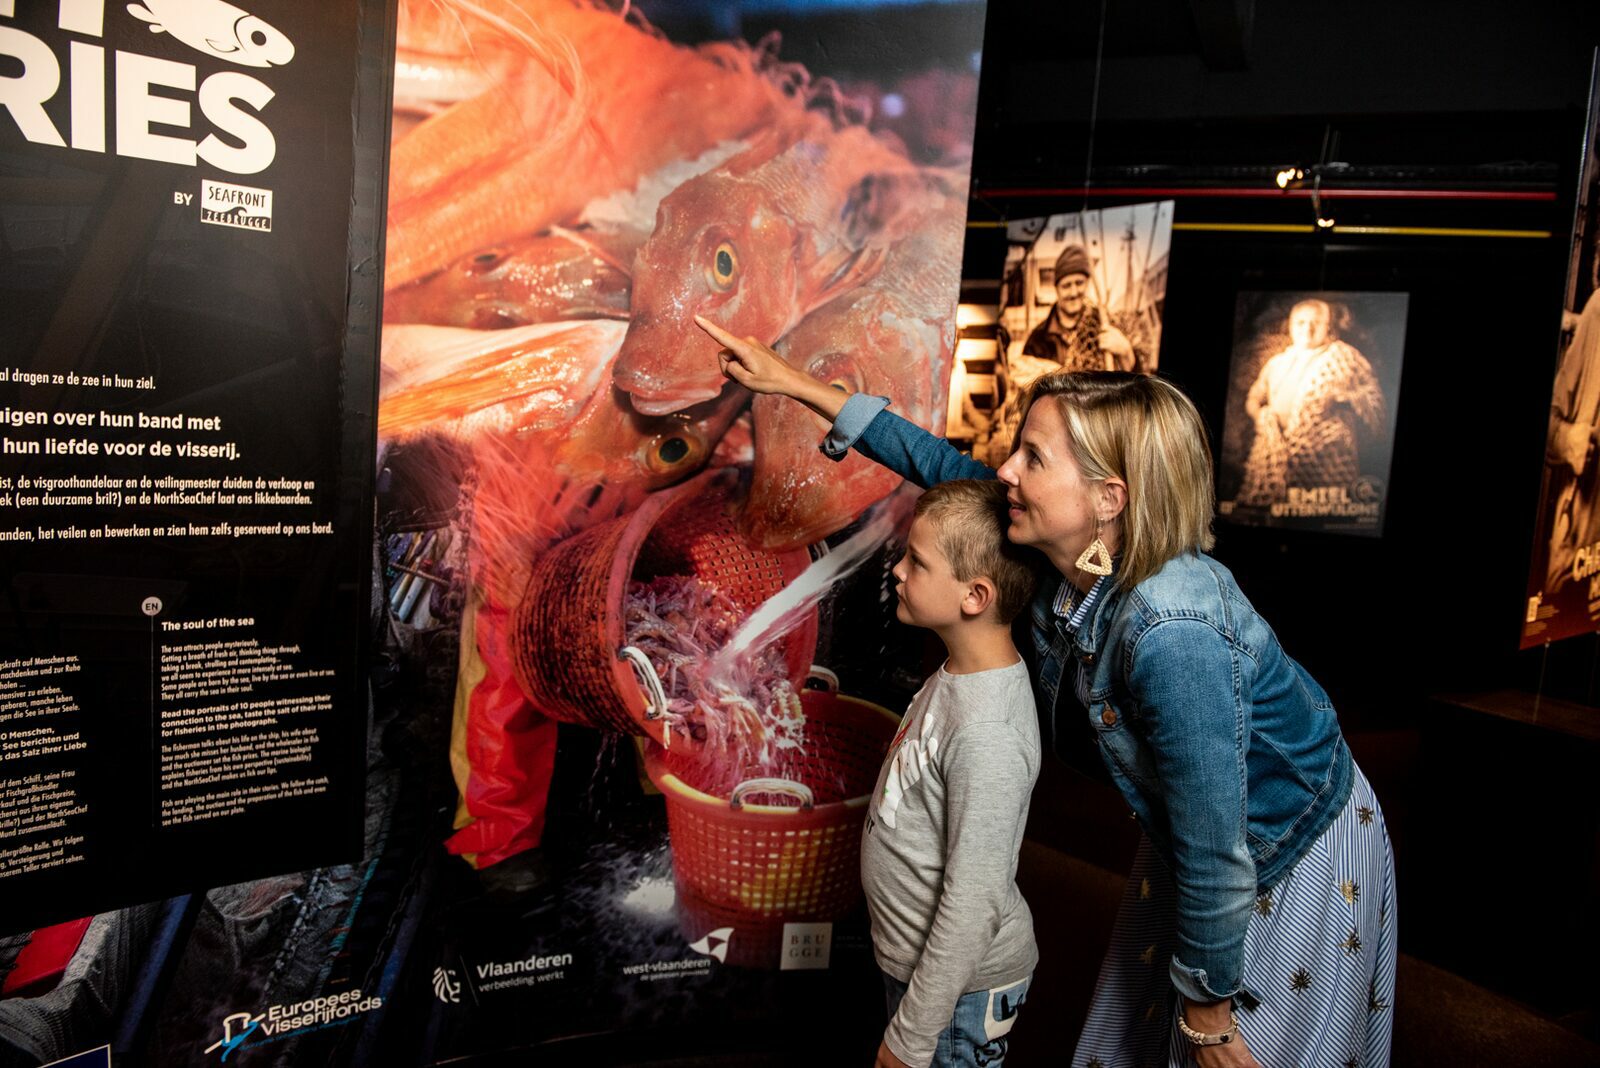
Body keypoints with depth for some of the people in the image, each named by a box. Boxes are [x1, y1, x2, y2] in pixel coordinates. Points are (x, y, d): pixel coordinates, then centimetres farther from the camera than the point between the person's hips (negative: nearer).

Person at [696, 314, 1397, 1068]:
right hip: (1197, 830, 7)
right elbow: (948, 467, -4)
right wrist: (794, 383, -1)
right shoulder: (1079, 553, -18)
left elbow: (1215, 857, -32)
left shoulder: (1173, 637, -42)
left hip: (1295, 856, -7)